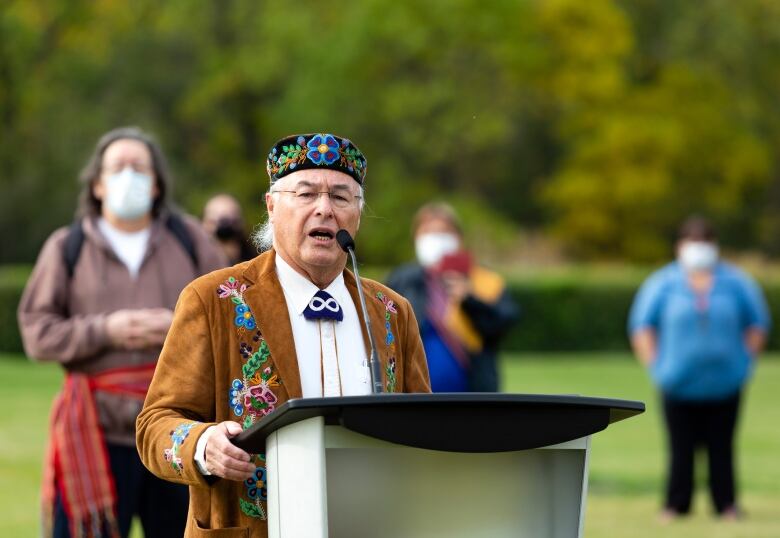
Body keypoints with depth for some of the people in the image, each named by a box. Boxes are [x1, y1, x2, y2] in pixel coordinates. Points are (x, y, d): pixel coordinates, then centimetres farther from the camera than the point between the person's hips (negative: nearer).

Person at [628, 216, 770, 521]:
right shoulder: (663, 284, 2)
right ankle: (676, 505, 6)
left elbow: (758, 324, 13)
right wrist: (656, 366, 0)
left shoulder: (735, 283, 5)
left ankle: (726, 505, 7)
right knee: (681, 448, -2)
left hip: (724, 384, 1)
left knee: (721, 448, 1)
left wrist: (745, 361, 4)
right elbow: (642, 326, 7)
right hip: (679, 385, -1)